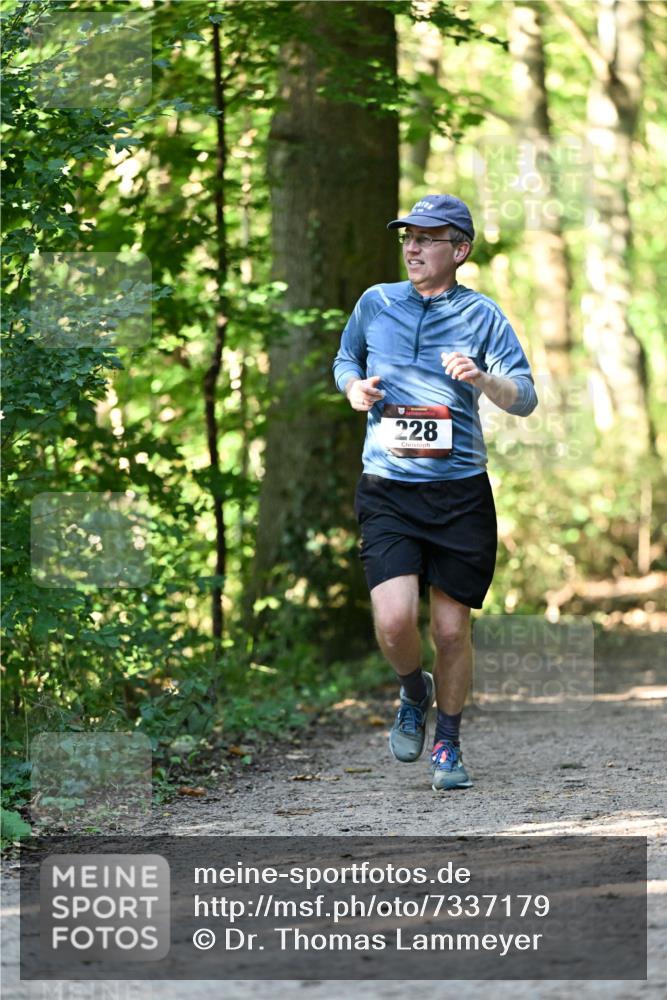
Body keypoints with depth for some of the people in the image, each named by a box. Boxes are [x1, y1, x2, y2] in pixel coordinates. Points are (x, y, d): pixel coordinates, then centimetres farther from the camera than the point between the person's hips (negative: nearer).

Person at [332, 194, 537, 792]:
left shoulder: (482, 315, 2)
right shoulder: (375, 303, 9)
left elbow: (525, 399, -2)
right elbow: (345, 360, 26)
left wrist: (484, 379, -22)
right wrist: (353, 387, 3)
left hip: (461, 491, -1)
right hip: (387, 492, 1)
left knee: (452, 630, 3)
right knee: (394, 621, -16)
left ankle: (448, 744, 25)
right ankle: (414, 693, 18)